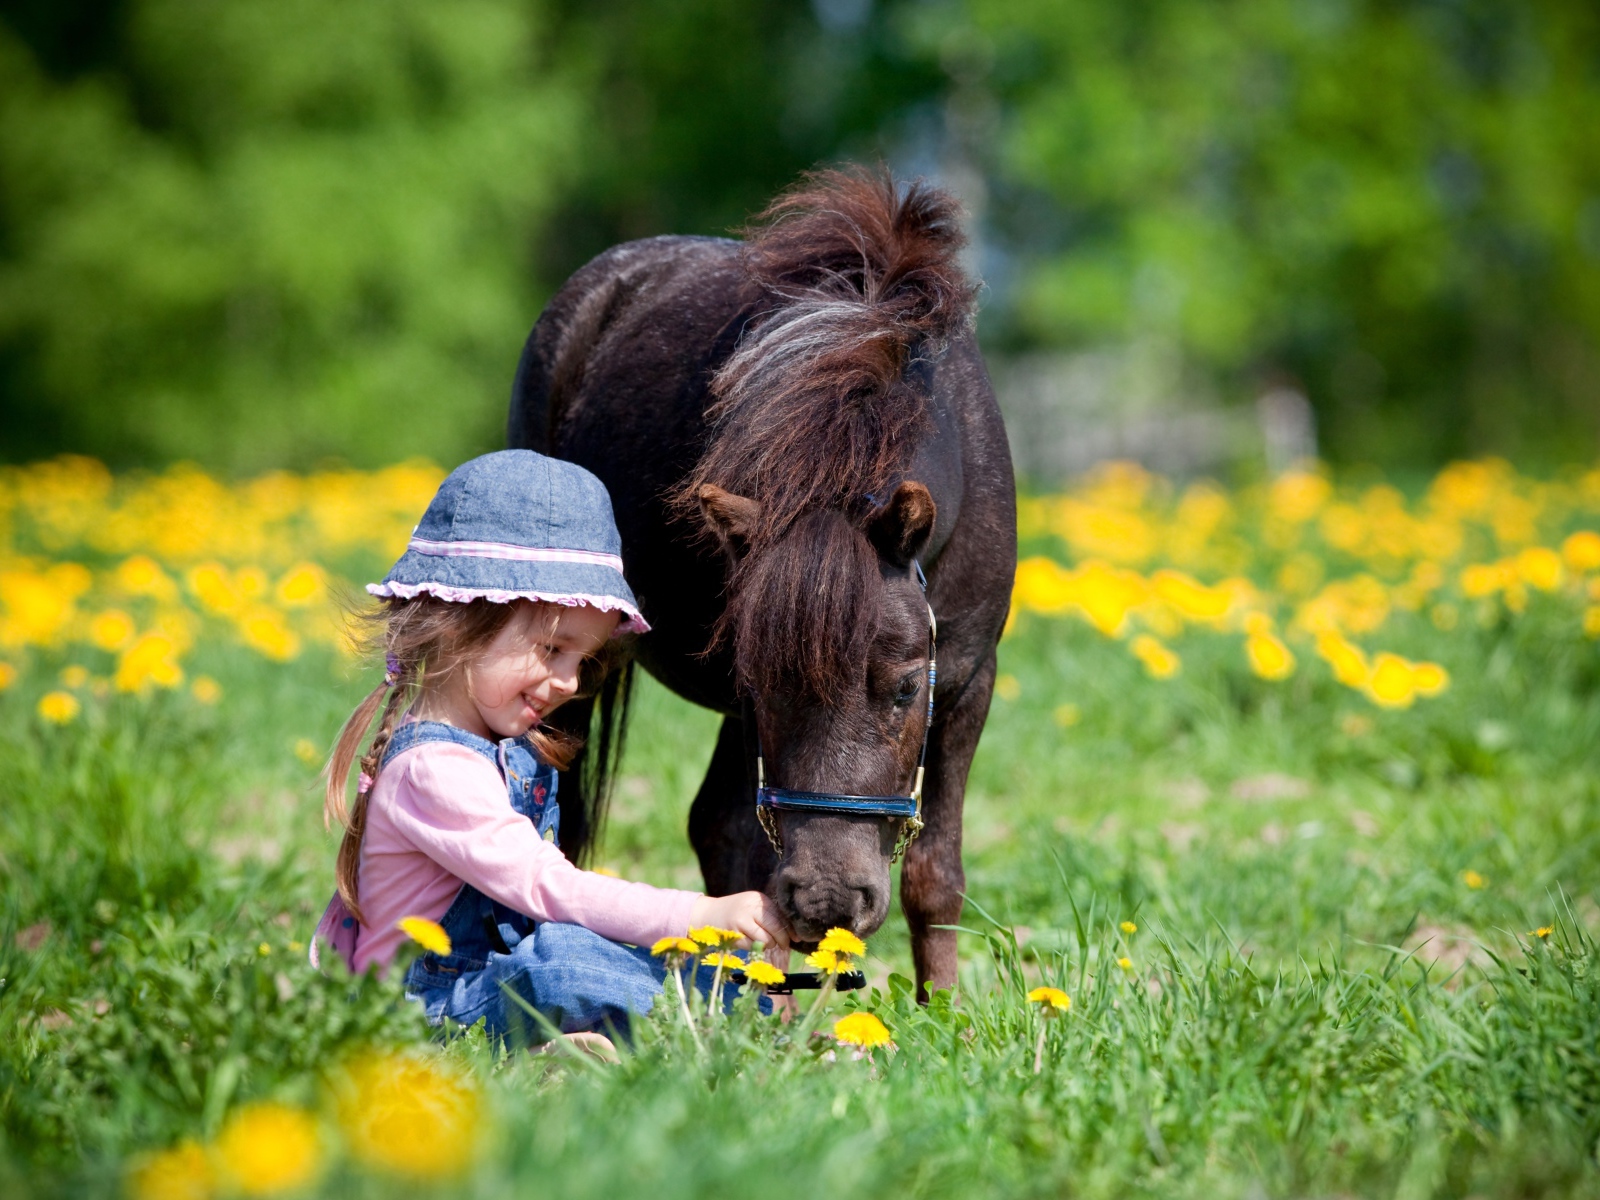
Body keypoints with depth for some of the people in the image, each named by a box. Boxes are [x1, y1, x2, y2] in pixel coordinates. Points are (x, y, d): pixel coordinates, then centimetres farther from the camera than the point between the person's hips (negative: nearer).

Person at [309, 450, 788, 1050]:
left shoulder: (517, 750, 12)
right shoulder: (433, 767, -21)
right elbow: (547, 889, -26)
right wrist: (706, 914, -27)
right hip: (426, 1016, -10)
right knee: (557, 958, -38)